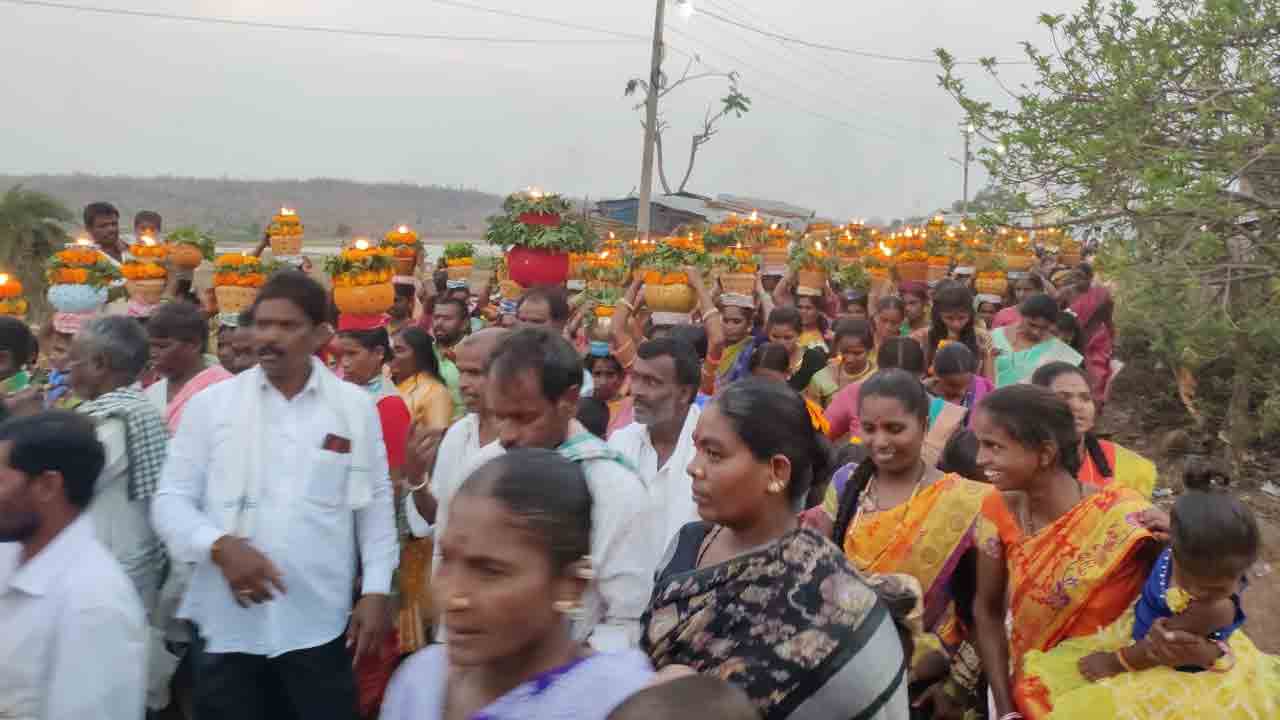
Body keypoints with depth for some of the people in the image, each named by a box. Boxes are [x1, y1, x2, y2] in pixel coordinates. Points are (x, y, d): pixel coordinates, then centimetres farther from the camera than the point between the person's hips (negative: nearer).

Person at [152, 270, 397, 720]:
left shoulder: (355, 406, 2)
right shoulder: (211, 403, 1)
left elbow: (375, 504, 7)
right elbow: (171, 499, 1)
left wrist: (376, 590, 1)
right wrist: (220, 546, -16)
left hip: (320, 624, 0)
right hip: (228, 623, 1)